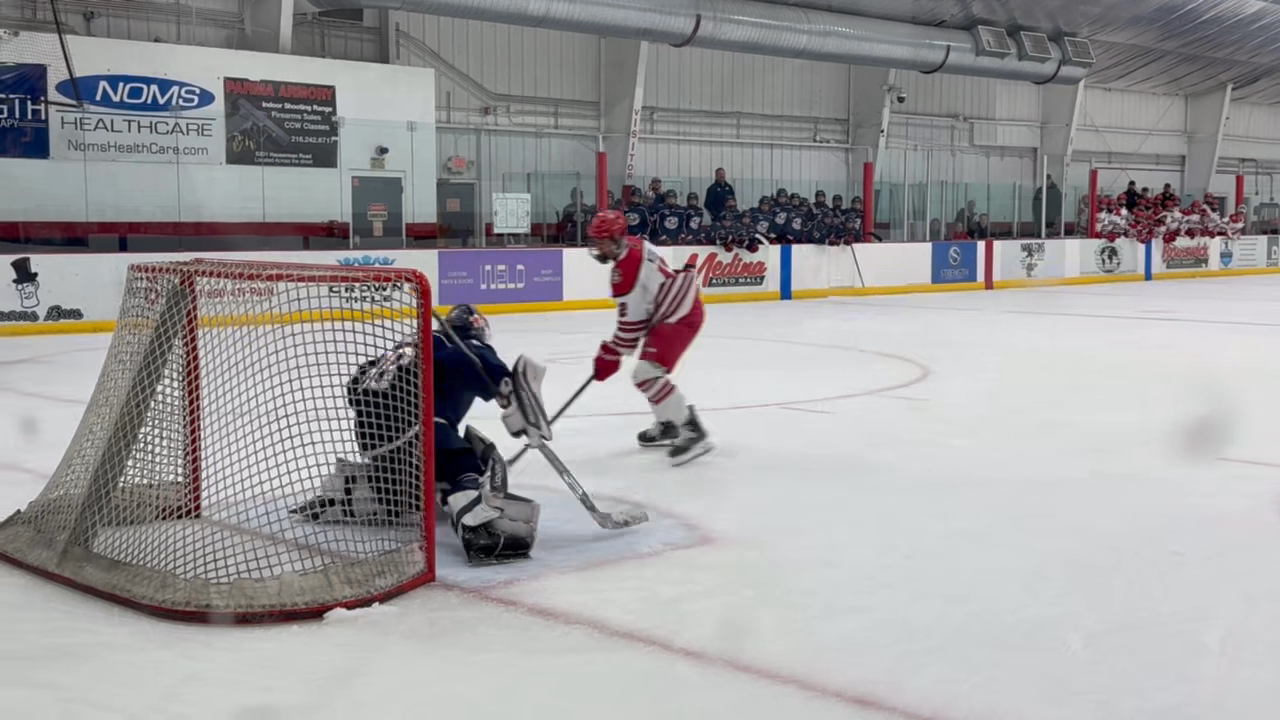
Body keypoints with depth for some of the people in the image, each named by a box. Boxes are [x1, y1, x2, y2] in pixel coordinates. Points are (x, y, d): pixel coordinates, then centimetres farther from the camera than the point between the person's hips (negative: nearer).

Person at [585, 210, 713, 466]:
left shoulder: (627, 267, -22)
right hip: (673, 310, 11)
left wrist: (612, 354, -10)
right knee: (649, 370, 22)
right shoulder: (634, 246, 7)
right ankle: (667, 425, 35)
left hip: (680, 316, -11)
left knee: (647, 373, -18)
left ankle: (694, 433, -19)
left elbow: (631, 319, -19)